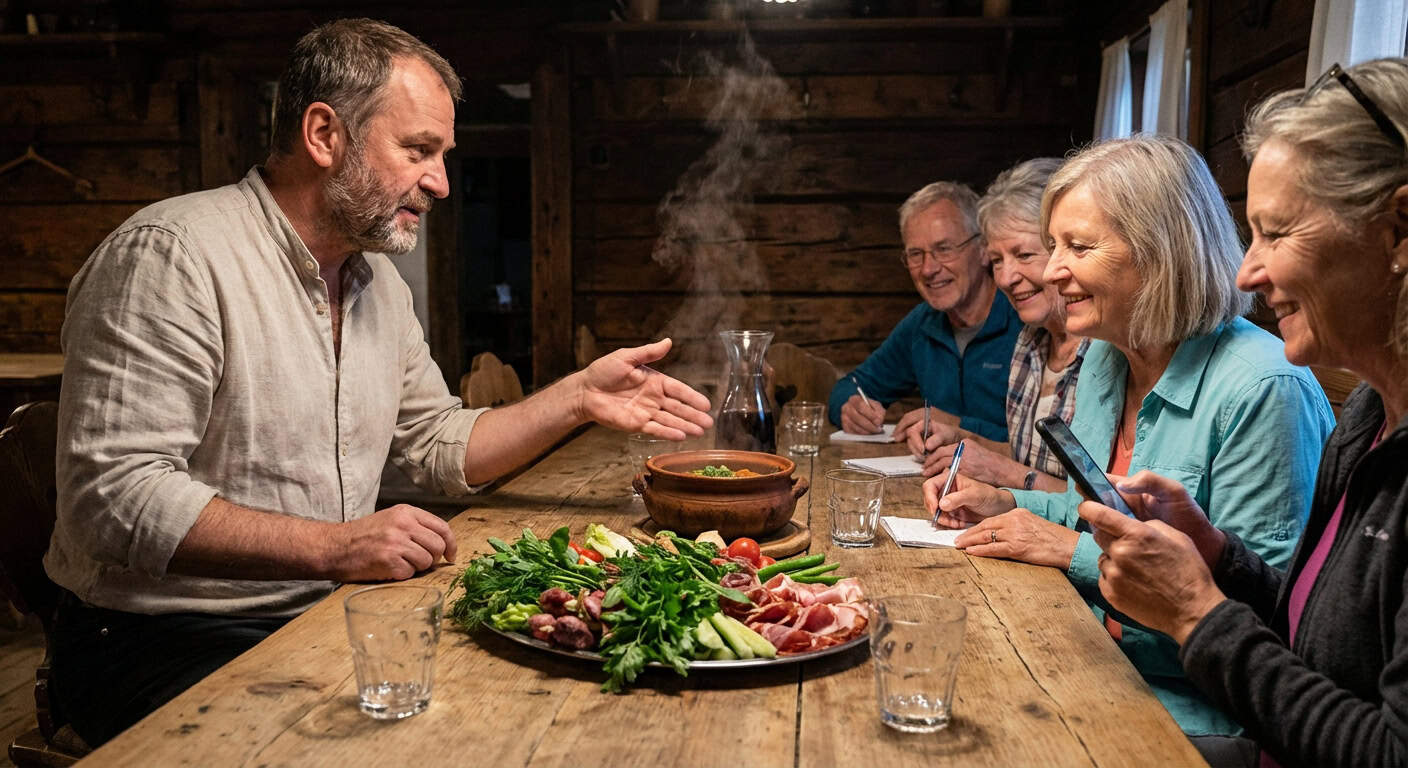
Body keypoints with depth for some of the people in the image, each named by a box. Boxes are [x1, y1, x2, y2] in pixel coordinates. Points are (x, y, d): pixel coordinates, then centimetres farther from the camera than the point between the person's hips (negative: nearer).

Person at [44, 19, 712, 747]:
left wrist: (579, 398, 4)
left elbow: (440, 448, 15)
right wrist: (333, 546, -29)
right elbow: (112, 496, -23)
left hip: (328, 610, 7)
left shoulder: (378, 277, 11)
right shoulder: (170, 253, -17)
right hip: (173, 639, -7)